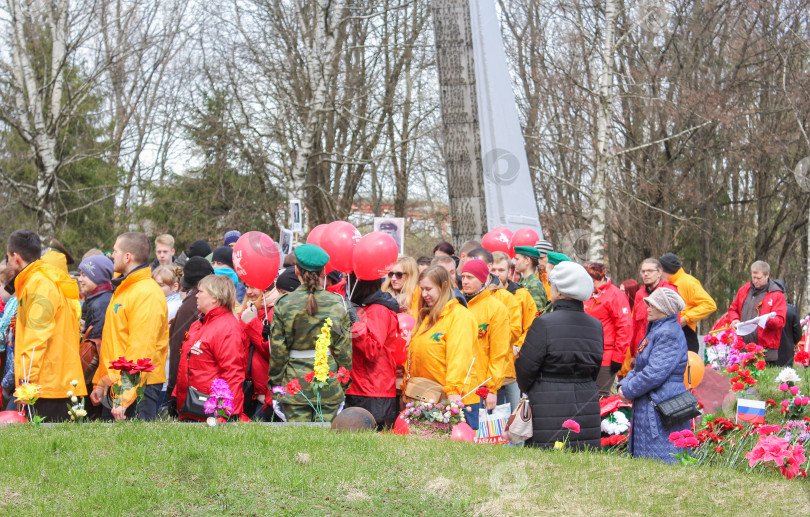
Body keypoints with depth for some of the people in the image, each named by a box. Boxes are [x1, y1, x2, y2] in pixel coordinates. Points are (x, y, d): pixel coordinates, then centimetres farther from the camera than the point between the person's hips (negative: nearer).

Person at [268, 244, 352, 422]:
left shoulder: (284, 304, -5)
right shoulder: (337, 303, -3)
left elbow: (278, 350, -1)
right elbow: (343, 348, 1)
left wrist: (276, 383, 9)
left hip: (295, 381, -1)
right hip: (329, 383, 1)